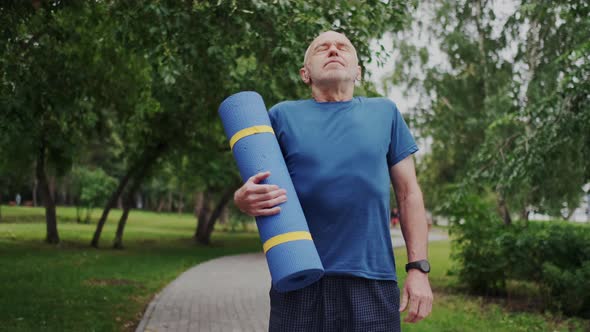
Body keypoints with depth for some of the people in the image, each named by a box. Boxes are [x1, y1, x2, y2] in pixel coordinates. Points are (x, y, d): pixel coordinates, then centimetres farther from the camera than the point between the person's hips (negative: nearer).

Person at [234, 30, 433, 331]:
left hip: (373, 281, 1)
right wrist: (243, 200, -16)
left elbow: (409, 193, 10)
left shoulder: (385, 112, 11)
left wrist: (418, 268, 1)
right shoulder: (283, 115, 8)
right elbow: (256, 186, 9)